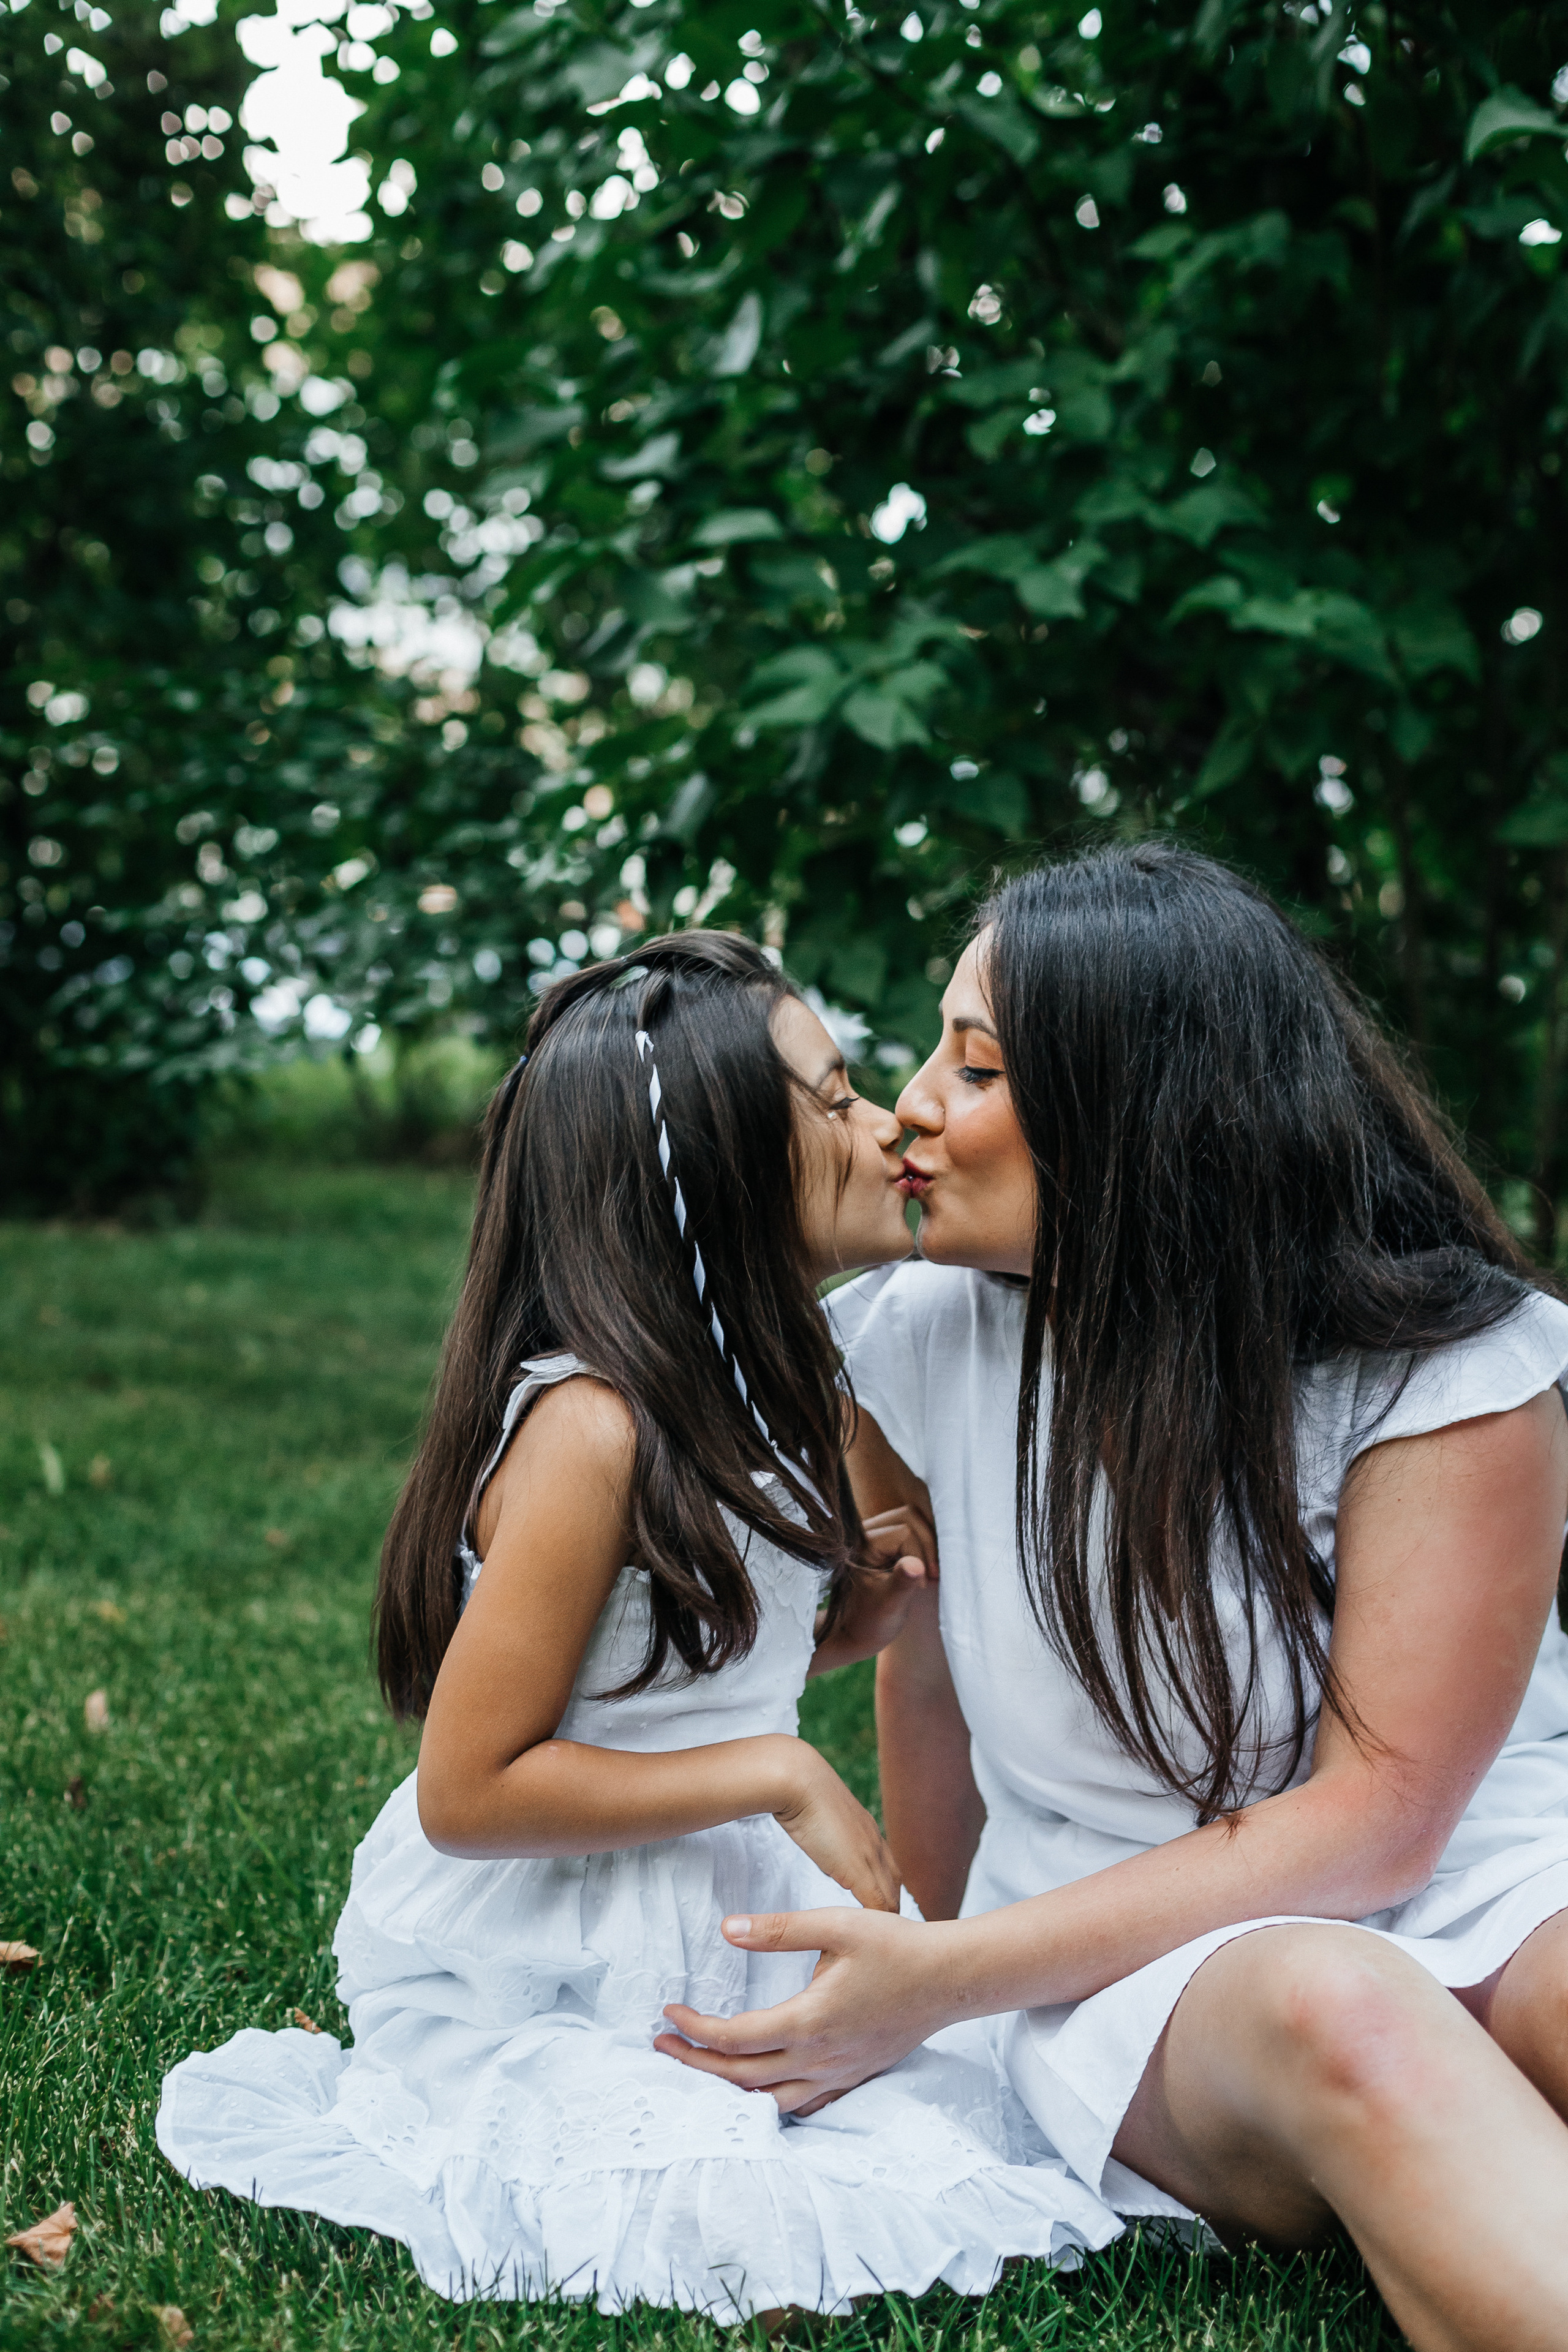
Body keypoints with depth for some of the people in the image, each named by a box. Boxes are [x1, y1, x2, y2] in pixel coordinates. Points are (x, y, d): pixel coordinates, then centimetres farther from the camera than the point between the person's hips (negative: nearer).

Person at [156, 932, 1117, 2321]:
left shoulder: (767, 1393, 6)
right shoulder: (591, 1425, -24)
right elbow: (469, 1793, -22)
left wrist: (843, 1627, -1)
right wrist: (779, 1775, -22)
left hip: (717, 1928, 8)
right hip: (520, 1981, -8)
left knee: (968, 2141, -3)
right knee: (778, 2262, -19)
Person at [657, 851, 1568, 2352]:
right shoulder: (924, 1341, -5)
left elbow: (1375, 1819, -16)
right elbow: (922, 1680, 10)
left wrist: (946, 1982, -20)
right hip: (1139, 1953, 2)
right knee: (1333, 2012, -36)